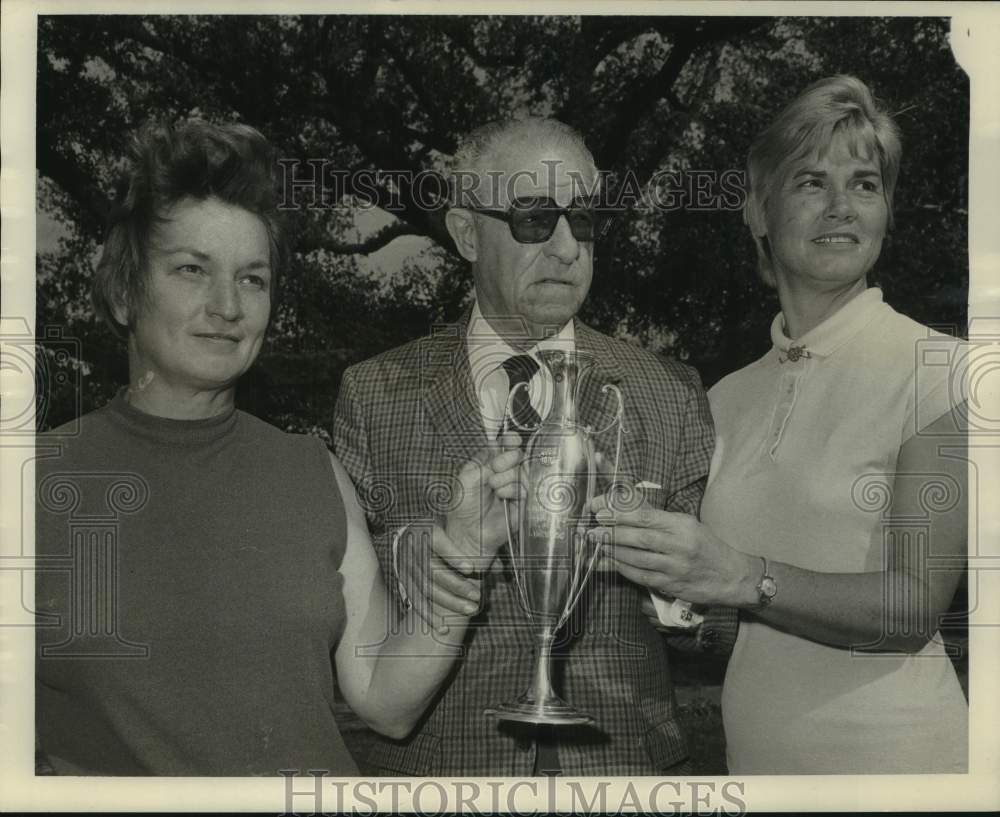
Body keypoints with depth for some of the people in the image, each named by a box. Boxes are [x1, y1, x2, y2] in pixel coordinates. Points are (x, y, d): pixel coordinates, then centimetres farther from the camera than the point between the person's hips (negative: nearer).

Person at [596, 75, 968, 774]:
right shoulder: (729, 395, 5)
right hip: (746, 752, 5)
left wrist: (743, 578, -29)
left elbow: (915, 606, -18)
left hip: (884, 749, -4)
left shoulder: (936, 370, -10)